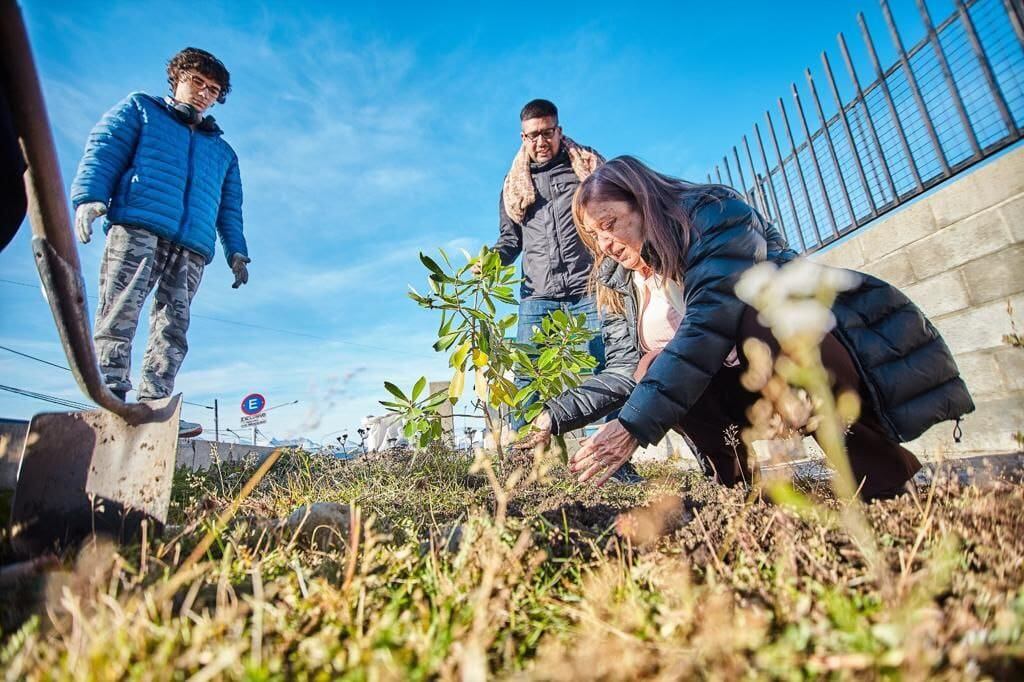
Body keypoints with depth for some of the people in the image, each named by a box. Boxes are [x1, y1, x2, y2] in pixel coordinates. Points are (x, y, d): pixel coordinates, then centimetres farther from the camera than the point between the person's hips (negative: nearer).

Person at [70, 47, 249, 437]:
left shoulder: (222, 150, 32)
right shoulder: (140, 109, 24)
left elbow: (230, 208, 25)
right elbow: (102, 152, 8)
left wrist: (236, 251, 10)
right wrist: (89, 197, -10)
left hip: (192, 247, 3)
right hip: (137, 226, -3)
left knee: (173, 327, -8)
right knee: (120, 312, -16)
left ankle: (152, 406, -10)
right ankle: (111, 396, -19)